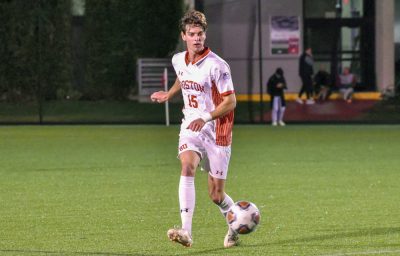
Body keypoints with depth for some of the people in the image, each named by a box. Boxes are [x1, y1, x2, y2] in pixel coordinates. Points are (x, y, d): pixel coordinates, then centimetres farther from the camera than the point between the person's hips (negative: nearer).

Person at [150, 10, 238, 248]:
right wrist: (169, 94, 35)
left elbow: (230, 101, -15)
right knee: (187, 167, -26)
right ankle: (186, 232, -36)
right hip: (190, 127, 4)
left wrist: (205, 118, -26)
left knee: (216, 194, 2)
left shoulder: (217, 66, -16)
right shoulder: (179, 60, 4)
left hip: (216, 131, -4)